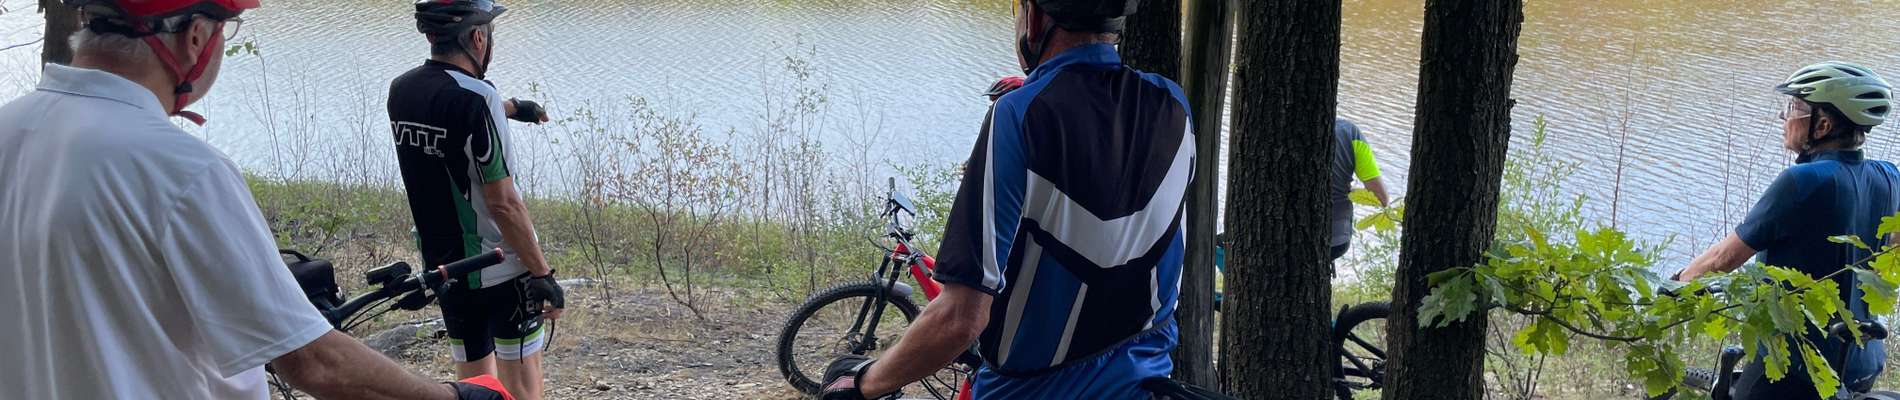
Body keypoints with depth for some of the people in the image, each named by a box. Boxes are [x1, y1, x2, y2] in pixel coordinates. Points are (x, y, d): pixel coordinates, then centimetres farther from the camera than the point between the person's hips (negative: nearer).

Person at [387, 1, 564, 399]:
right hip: (502, 270, -7)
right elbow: (503, 202, -22)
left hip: (443, 268, 7)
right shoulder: (476, 97, -21)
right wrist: (543, 273, -15)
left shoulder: (400, 91, 2)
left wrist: (510, 107, 43)